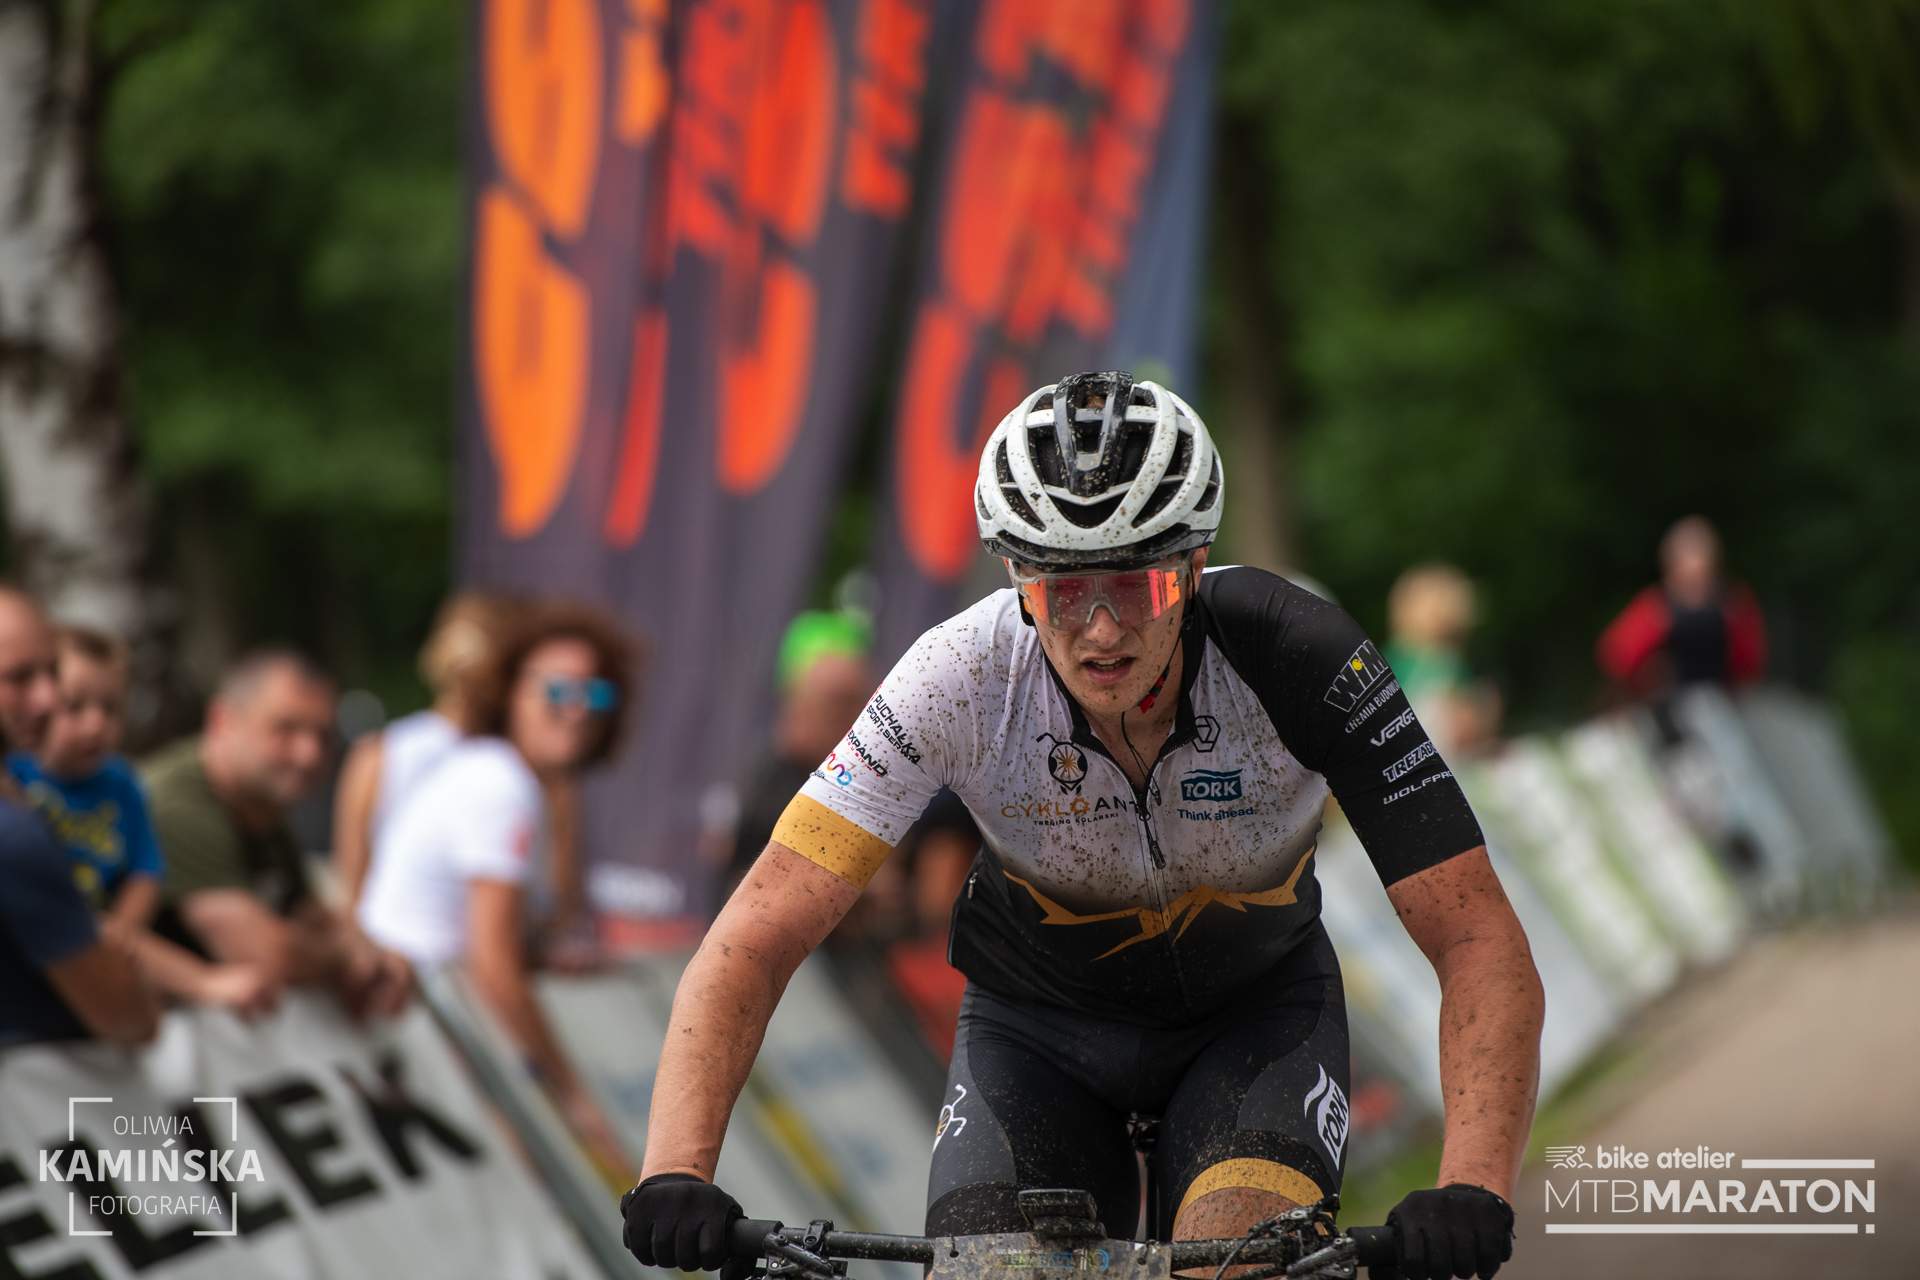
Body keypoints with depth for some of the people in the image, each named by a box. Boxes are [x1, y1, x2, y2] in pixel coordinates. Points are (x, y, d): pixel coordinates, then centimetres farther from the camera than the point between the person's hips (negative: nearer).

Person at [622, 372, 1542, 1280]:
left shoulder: (1297, 657, -32)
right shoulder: (959, 676, -30)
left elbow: (1481, 945, -33)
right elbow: (753, 942, -30)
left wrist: (1471, 1191, -49)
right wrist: (675, 1176, -46)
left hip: (1253, 1010, -1)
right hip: (1036, 1019, 1)